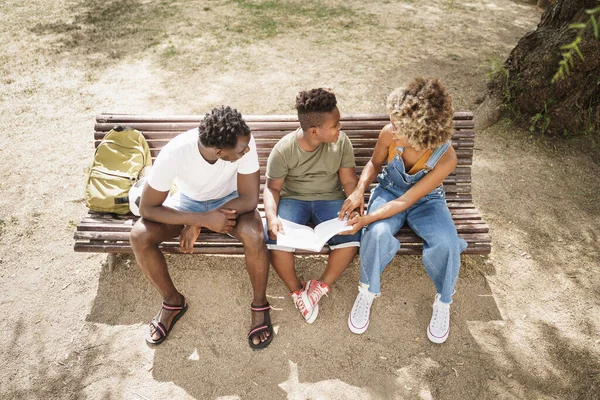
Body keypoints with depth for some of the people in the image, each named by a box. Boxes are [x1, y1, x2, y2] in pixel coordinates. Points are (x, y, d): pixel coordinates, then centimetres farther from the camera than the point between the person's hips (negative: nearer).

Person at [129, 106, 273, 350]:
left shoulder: (245, 143, -32)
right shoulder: (174, 153, -33)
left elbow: (249, 199, -25)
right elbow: (147, 208, -24)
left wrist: (196, 225, -26)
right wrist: (204, 219, -33)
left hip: (230, 201, -1)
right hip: (188, 201, 1)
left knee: (253, 236, -32)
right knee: (139, 236, -22)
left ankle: (260, 304, -5)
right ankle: (172, 301, 3)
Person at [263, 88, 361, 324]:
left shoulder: (341, 142, -9)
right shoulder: (284, 150, -15)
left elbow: (349, 181, -2)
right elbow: (272, 188, -6)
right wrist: (272, 216, -25)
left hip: (330, 199, 2)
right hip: (293, 199, -1)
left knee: (351, 238, -27)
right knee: (275, 240, -30)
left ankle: (321, 287, -1)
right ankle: (296, 290, 0)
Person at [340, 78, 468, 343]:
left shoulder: (446, 158, -30)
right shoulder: (389, 135, -26)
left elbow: (405, 202, -27)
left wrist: (366, 219, -31)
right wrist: (360, 190, -19)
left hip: (425, 200, -1)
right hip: (390, 191, 1)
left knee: (447, 244, -29)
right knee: (377, 233, -32)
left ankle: (443, 302, 3)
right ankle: (367, 292, -3)